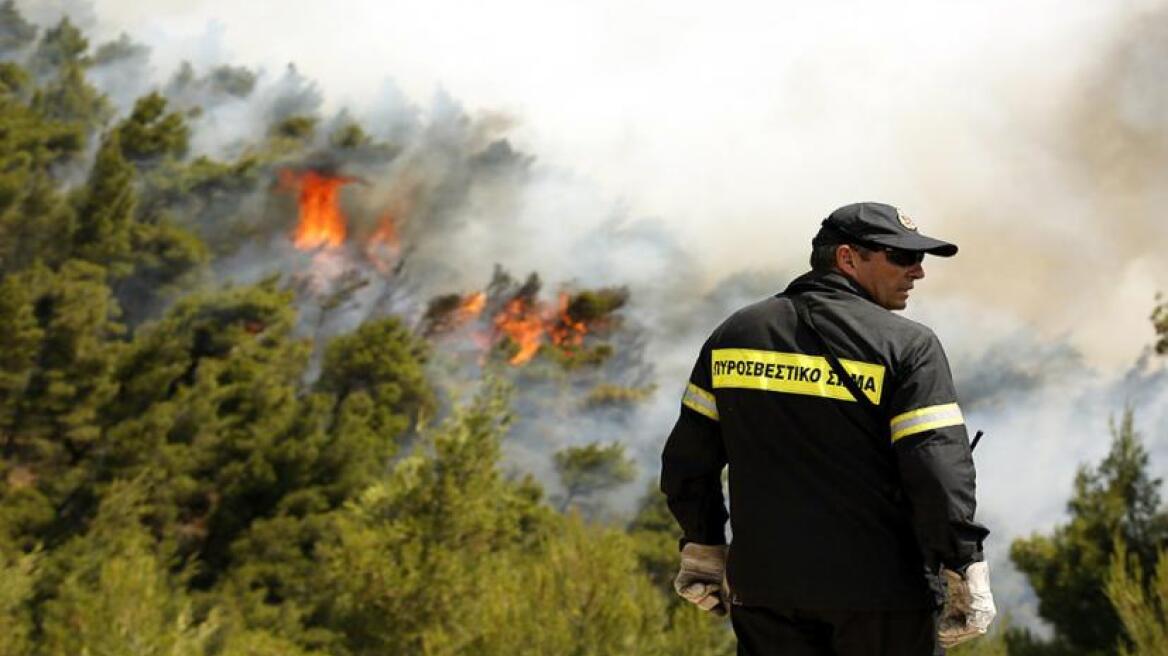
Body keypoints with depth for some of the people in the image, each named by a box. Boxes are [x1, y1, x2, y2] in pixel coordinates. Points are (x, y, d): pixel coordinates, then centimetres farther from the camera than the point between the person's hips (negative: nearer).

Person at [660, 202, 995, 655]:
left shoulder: (735, 334, 9)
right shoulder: (908, 345, -7)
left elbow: (687, 459, 12)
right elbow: (940, 469, -15)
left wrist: (703, 548, 21)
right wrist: (964, 568, -10)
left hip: (766, 588, 5)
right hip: (881, 592, -5)